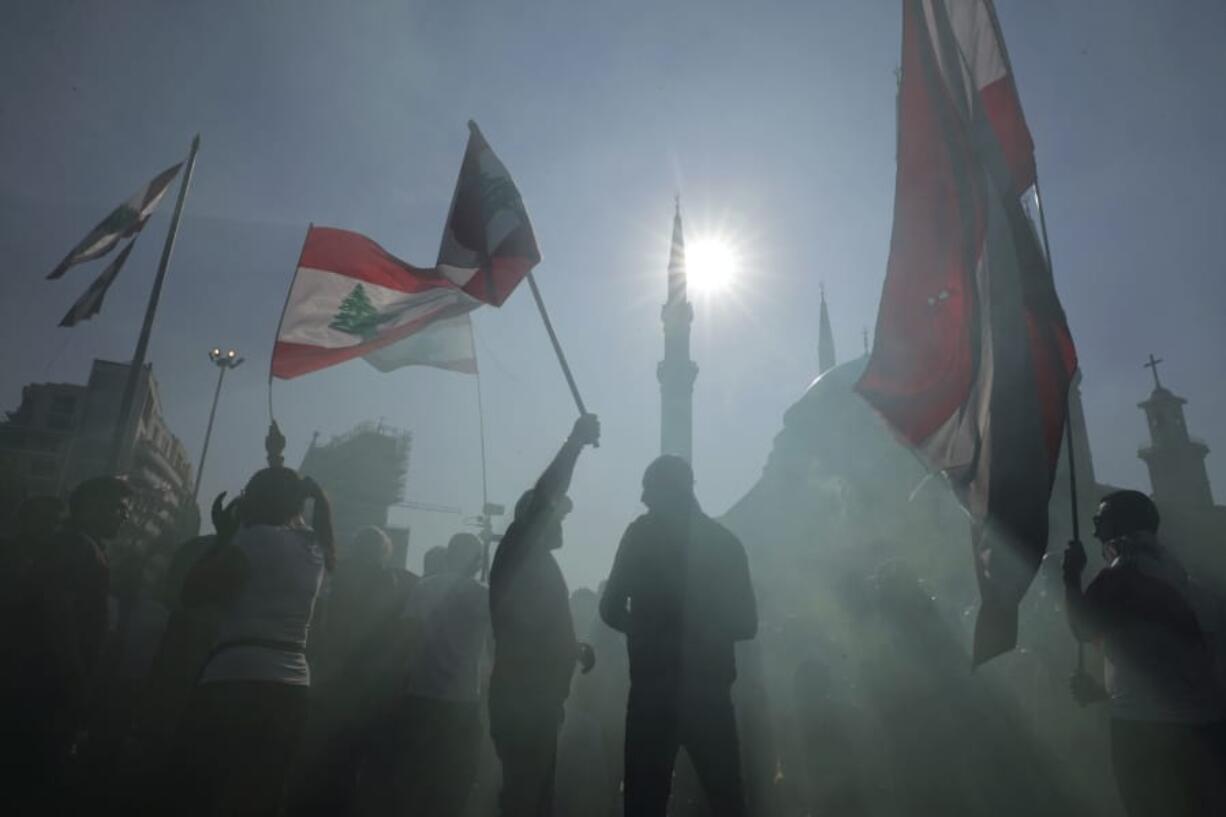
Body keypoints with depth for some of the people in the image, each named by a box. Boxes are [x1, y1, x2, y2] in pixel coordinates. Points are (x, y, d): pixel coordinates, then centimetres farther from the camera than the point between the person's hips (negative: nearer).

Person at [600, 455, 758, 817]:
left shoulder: (642, 534, -4)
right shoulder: (725, 540, 4)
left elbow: (611, 610, -4)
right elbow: (746, 623, 6)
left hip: (653, 689, -2)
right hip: (708, 689, 3)